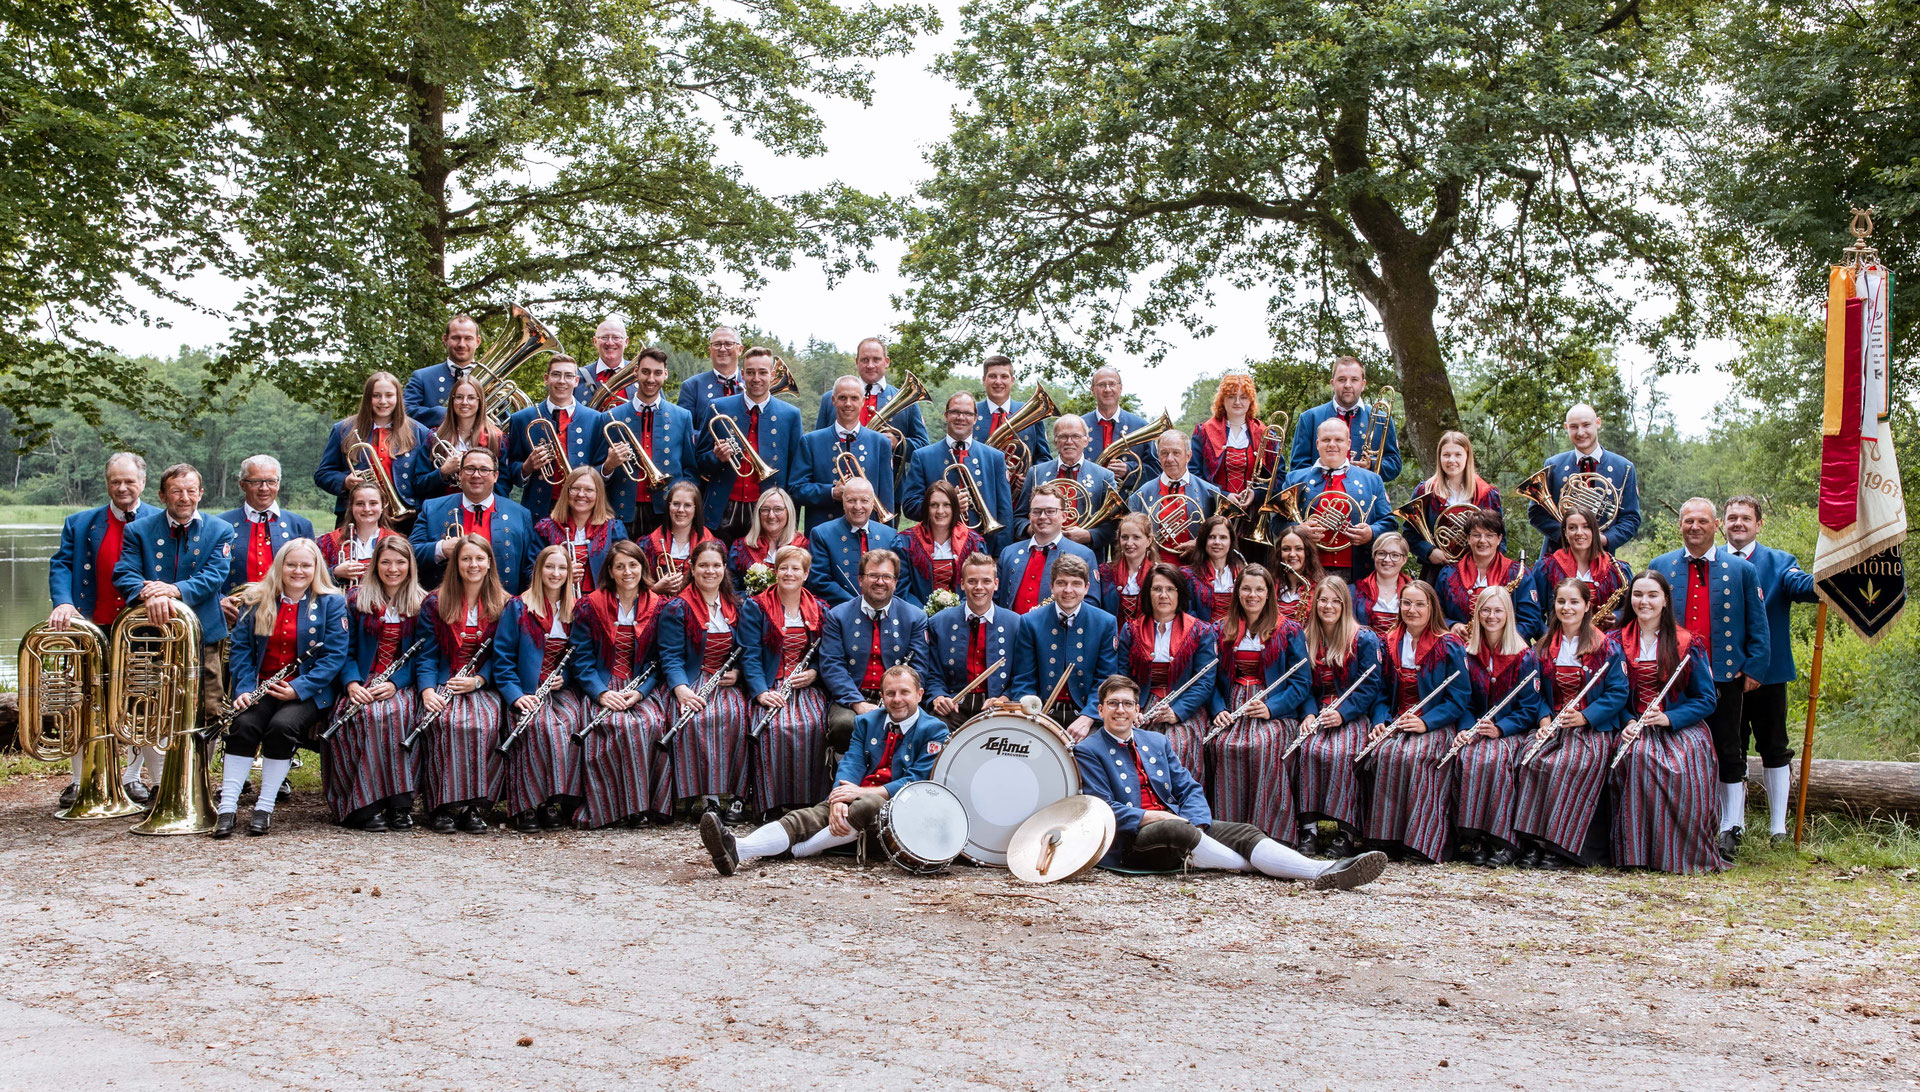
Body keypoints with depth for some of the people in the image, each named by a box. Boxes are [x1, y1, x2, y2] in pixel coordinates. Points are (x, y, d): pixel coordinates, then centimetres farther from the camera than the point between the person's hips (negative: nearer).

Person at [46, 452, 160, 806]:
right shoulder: (80, 523, 8)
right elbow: (61, 565, 0)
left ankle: (133, 777, 18)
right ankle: (80, 781, 17)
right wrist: (63, 602, -16)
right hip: (93, 629, 2)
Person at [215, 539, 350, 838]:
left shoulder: (332, 603, 1)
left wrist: (298, 688, -18)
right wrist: (244, 688, -10)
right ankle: (227, 808, -24)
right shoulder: (258, 602, 11)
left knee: (282, 724, -30)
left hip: (309, 691, -3)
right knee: (244, 724, -26)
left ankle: (264, 808, -20)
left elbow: (335, 655, -8)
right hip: (262, 685, 3)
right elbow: (240, 648, 7)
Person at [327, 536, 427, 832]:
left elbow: (420, 654, 2)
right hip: (363, 684, 0)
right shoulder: (356, 599, 9)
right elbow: (346, 650, 6)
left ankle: (400, 804, -30)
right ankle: (365, 807, -31)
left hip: (401, 685, 0)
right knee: (368, 714, -34)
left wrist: (394, 684, -16)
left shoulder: (422, 604, 8)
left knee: (398, 712, -35)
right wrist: (352, 683, -13)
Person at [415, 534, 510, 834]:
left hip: (483, 685, 0)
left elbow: (502, 655, 6)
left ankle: (475, 807, -25)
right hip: (443, 684, 0)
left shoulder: (503, 606, 9)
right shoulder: (435, 603, 8)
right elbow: (427, 653, 4)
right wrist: (427, 690, -13)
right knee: (447, 722, -33)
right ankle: (442, 807, -26)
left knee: (486, 723, -33)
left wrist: (477, 680, -12)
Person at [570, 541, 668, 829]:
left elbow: (659, 661, 7)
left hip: (642, 688, 2)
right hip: (602, 687, -1)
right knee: (621, 725, -33)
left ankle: (652, 803, -18)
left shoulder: (658, 607, 8)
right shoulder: (590, 606, 4)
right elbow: (582, 660, 1)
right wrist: (601, 693, -15)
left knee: (653, 723, -32)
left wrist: (639, 692, -12)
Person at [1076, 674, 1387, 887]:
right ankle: (1260, 866, -22)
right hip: (1129, 840, -6)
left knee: (1244, 832, -17)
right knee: (1175, 829, -37)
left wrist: (1193, 824, -8)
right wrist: (1157, 817, -17)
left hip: (1179, 825, 6)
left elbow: (1189, 789, 14)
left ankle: (1324, 872, -35)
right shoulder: (1088, 752, 2)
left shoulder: (1157, 742, 20)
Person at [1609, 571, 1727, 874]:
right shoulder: (1617, 643, 10)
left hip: (1681, 726, -1)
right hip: (1635, 727, 1)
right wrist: (1628, 722, -10)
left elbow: (1706, 700, 2)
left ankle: (1685, 853, -17)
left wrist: (1669, 718, -15)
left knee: (1687, 767, -35)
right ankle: (1637, 851, -27)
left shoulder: (1687, 644, 4)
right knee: (1637, 756, -35)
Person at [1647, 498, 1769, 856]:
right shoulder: (1659, 567, 8)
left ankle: (1730, 830, 11)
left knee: (1728, 752, 4)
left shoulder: (1742, 569, 5)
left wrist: (1754, 668, -2)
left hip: (1725, 675, -1)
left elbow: (1758, 626, 6)